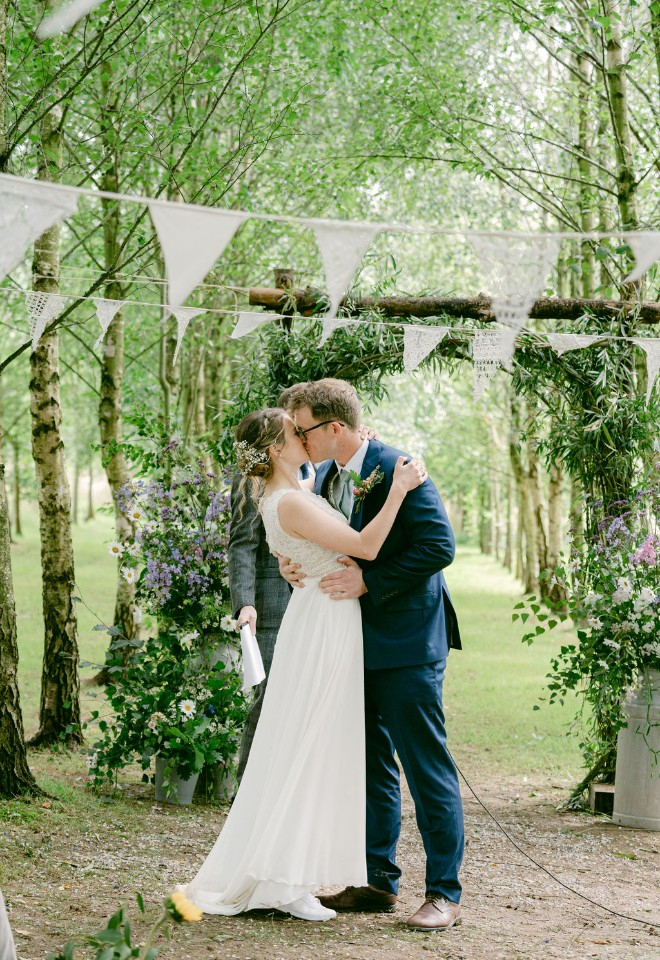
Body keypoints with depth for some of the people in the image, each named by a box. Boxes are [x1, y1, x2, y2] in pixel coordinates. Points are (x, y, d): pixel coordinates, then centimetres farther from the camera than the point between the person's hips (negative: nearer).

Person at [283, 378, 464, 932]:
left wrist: (369, 580, -21)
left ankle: (444, 892, 2)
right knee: (371, 767, 14)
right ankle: (378, 881, 23)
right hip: (356, 643, 9)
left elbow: (439, 546, -20)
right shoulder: (324, 477, 10)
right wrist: (293, 565, -3)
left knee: (427, 770, -4)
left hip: (406, 645, -9)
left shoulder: (397, 470, -16)